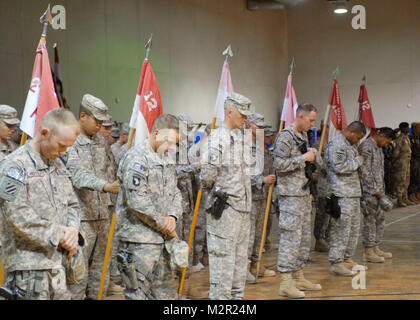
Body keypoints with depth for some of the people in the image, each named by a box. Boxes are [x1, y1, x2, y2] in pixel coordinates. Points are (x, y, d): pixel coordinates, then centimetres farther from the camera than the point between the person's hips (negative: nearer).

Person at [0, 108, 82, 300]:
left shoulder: (58, 165, 16)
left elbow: (72, 204, 23)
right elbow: (17, 217, -18)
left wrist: (72, 230, 1)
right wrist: (58, 235, -12)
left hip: (56, 261, 8)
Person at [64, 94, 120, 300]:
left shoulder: (101, 141, 13)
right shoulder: (70, 143, -12)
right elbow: (78, 175, -25)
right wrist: (105, 186, -40)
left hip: (102, 214, 8)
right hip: (80, 215, -7)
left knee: (100, 265, 12)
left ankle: (94, 296, 22)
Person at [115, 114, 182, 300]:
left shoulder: (165, 160, 16)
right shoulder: (136, 157, -13)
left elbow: (175, 193, 19)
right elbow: (137, 200, -21)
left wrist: (172, 217, -2)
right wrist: (162, 223, -12)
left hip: (161, 238, 9)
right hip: (139, 238, -9)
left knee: (164, 291, 14)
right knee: (138, 293, -4)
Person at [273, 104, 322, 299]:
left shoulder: (303, 136, 16)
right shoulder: (285, 137, -13)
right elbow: (279, 165, -20)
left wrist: (313, 156, 7)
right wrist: (303, 158, -16)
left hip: (304, 194, 10)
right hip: (290, 195, -10)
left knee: (304, 236, 14)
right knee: (291, 237, -9)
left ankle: (299, 277, 23)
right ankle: (286, 283, -5)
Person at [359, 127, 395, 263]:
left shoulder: (378, 148, 16)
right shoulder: (366, 147, -15)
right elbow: (366, 172, -19)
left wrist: (381, 189, 17)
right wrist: (374, 190, -17)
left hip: (378, 191, 10)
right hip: (369, 192, -10)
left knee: (380, 218, 13)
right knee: (369, 220, -4)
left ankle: (376, 248, 22)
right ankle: (368, 252, 2)